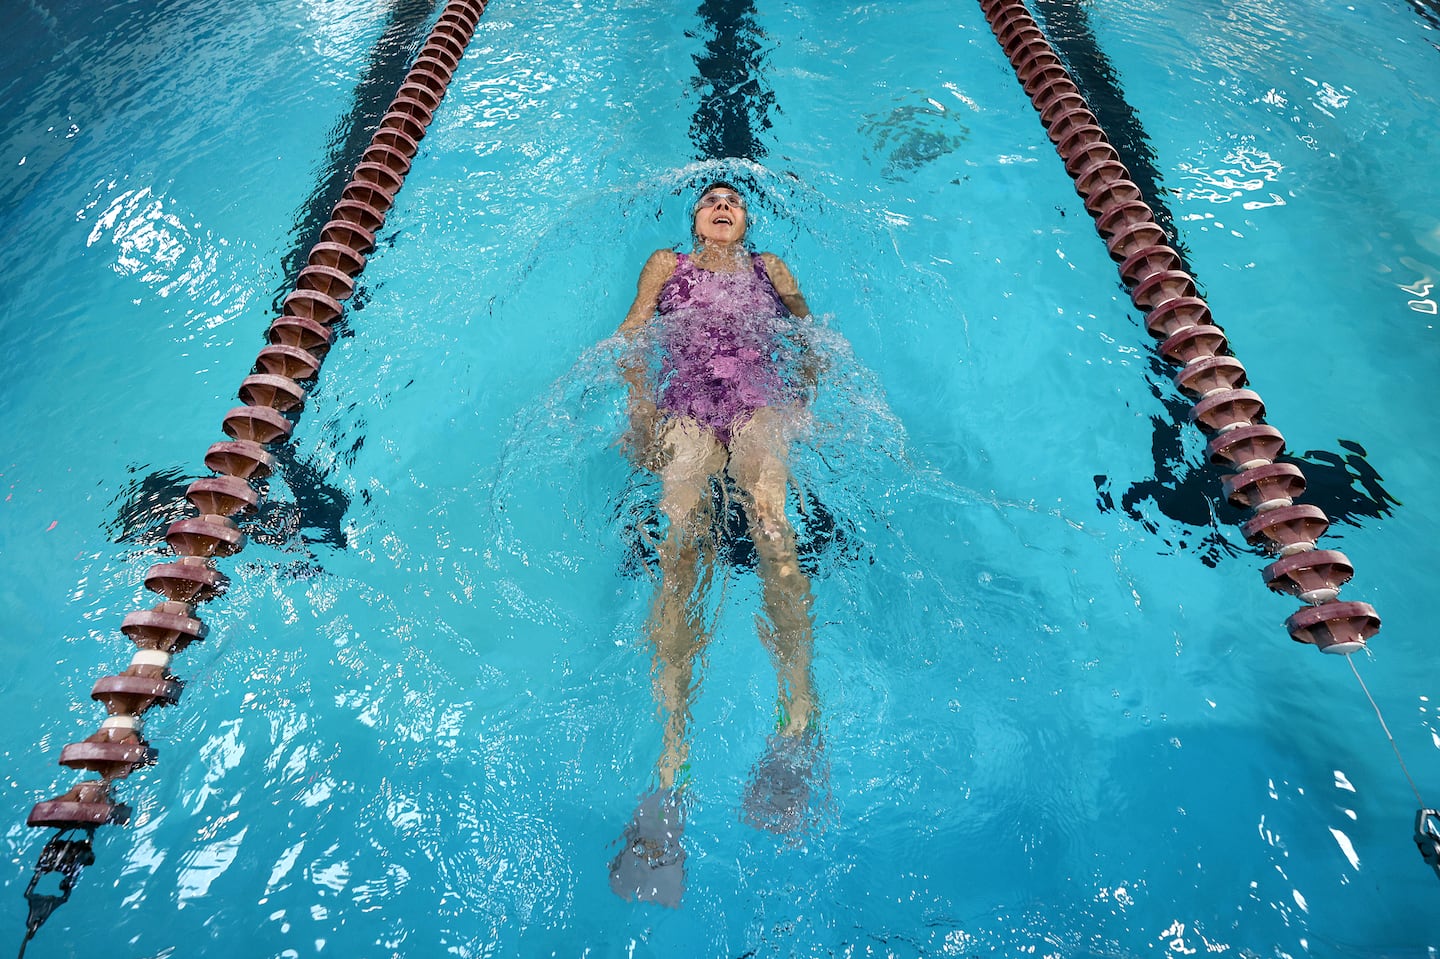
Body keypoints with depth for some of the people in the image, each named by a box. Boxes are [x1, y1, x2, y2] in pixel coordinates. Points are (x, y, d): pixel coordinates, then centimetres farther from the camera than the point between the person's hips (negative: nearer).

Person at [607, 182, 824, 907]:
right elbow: (632, 335, 21)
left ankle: (798, 717, -44)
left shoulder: (770, 267, 35)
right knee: (681, 535, -28)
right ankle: (671, 760, -38)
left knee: (767, 511, -32)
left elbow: (809, 333, 24)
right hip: (686, 398, 0)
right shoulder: (667, 264, 34)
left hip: (763, 393, 1)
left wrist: (806, 391, 3)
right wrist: (640, 405, 1)